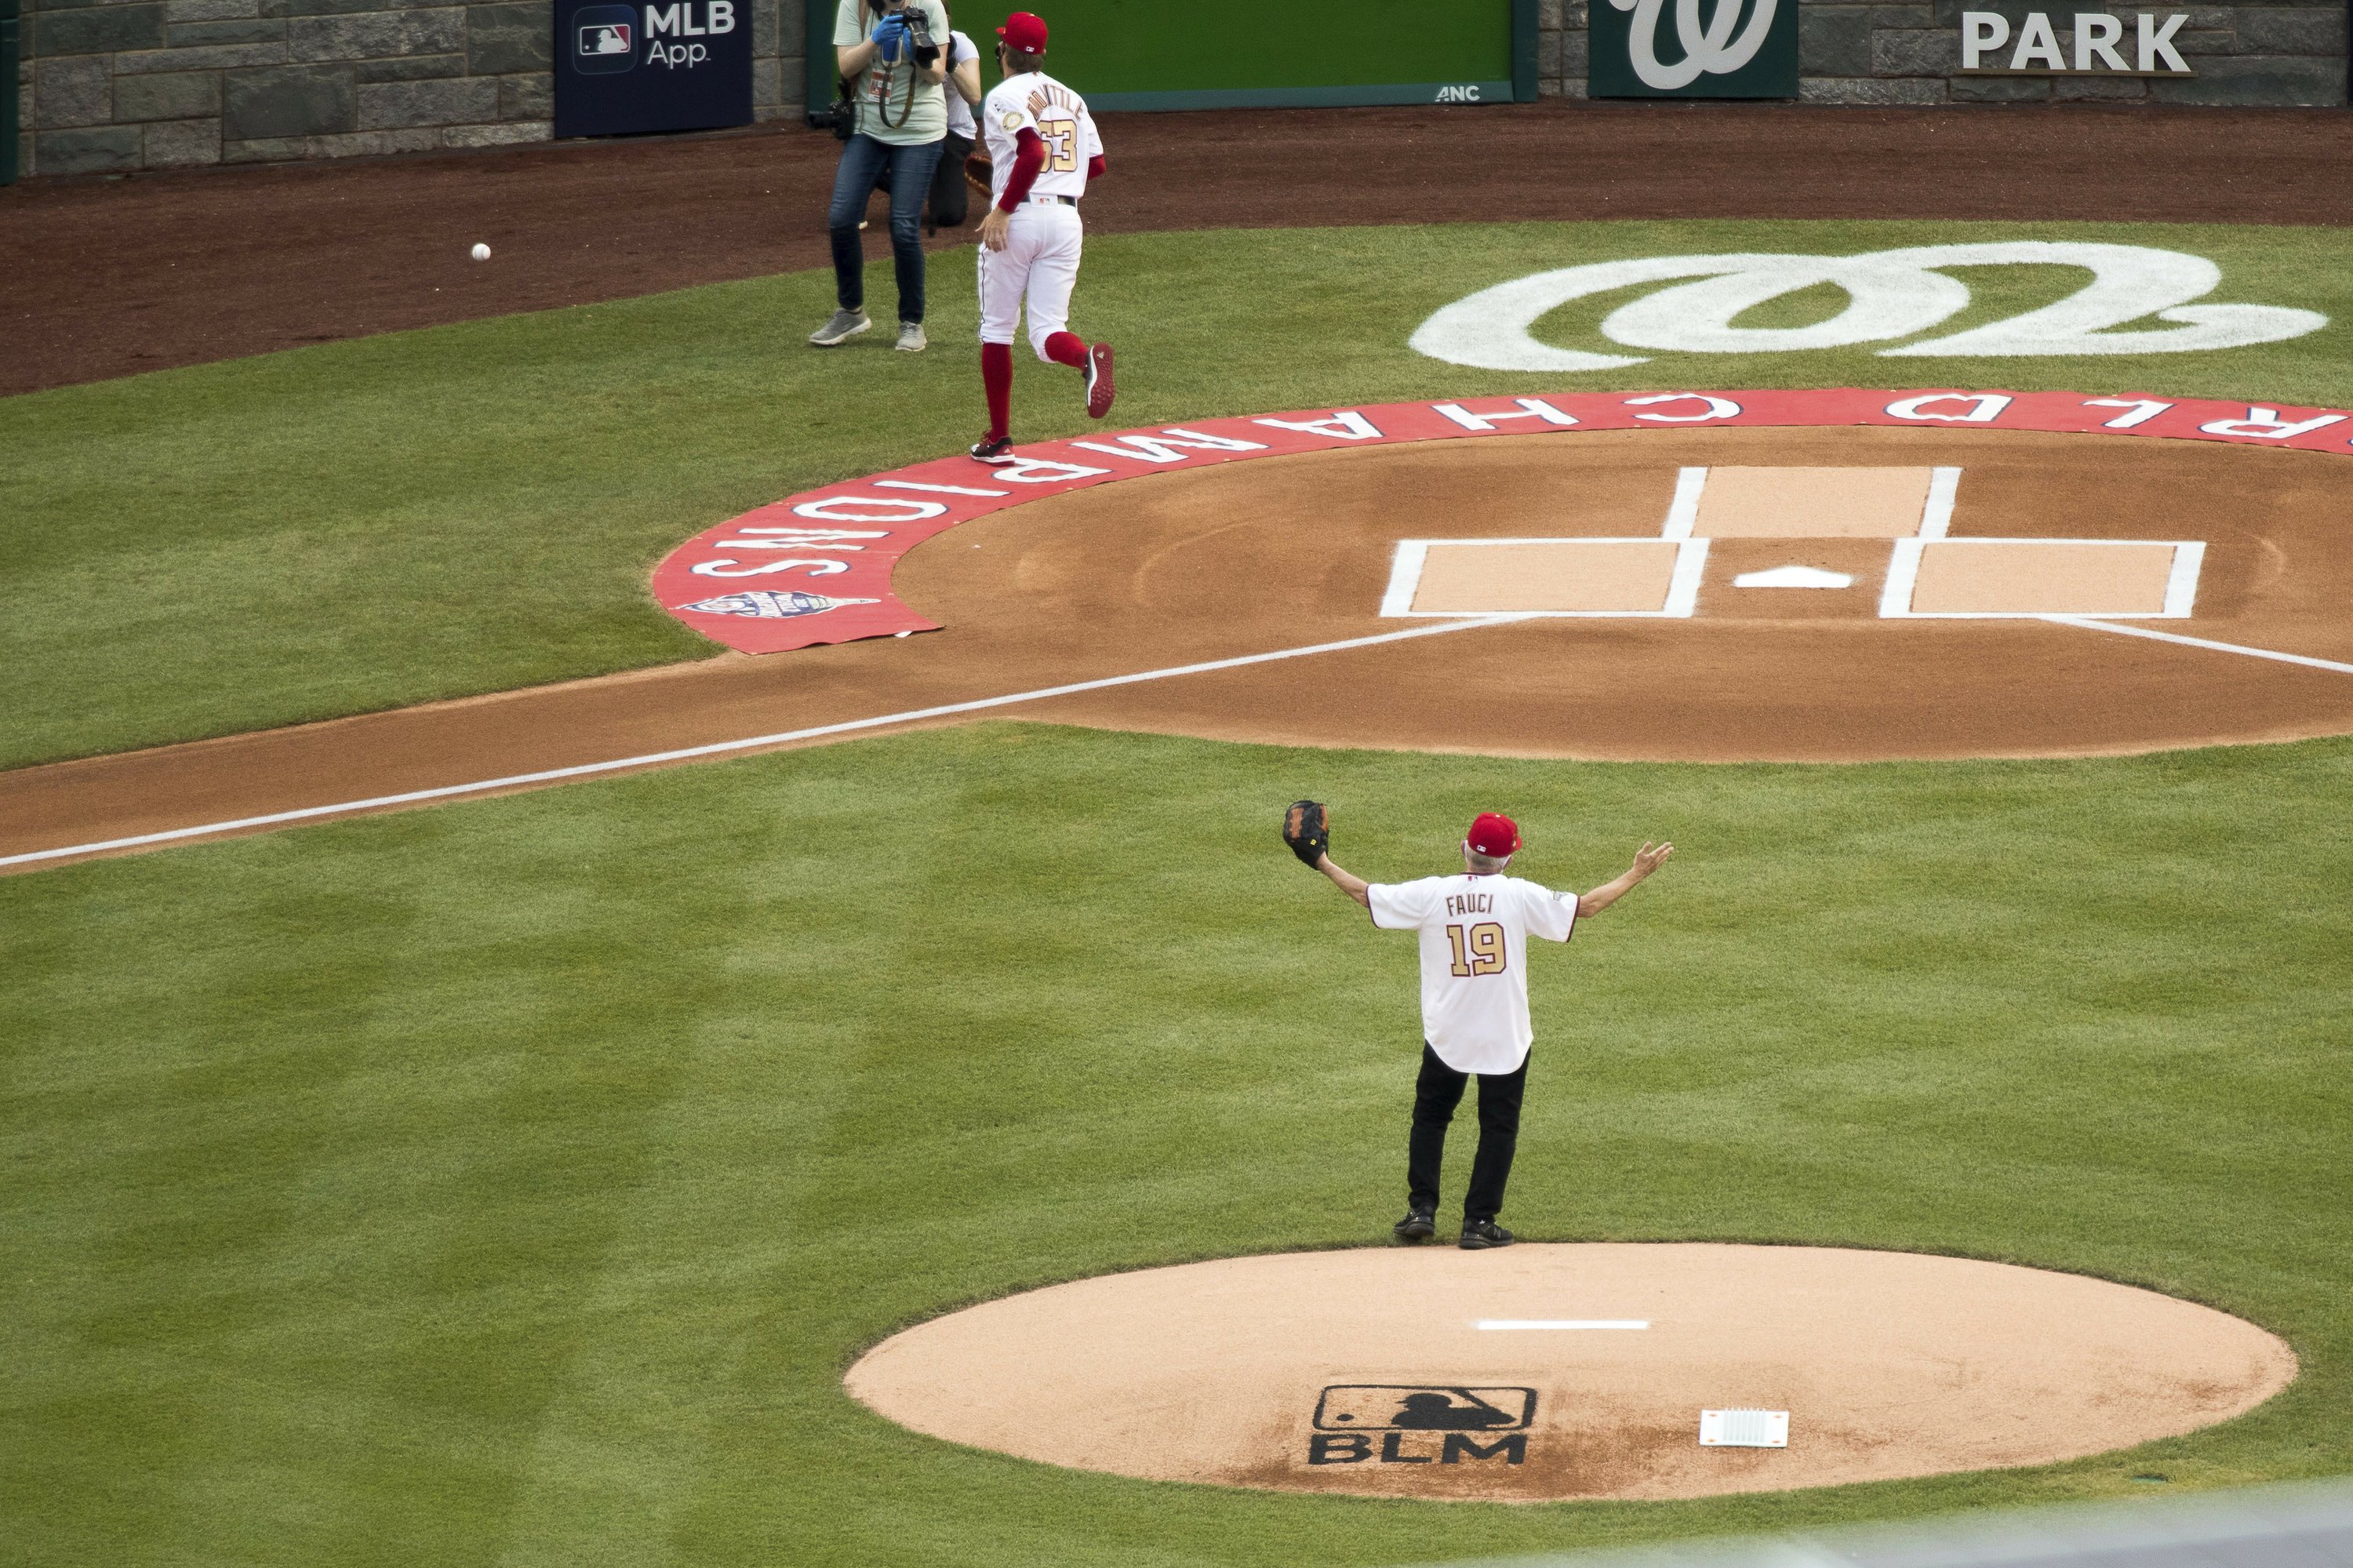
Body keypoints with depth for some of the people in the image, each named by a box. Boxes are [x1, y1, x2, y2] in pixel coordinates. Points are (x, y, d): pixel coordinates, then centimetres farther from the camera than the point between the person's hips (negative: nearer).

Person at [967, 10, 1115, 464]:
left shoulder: (1004, 96, -6)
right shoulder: (1071, 99, 13)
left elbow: (1033, 153, -22)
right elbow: (1096, 166, 15)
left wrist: (1003, 209, -17)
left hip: (1017, 218, -5)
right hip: (1066, 218, 5)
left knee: (997, 329, 10)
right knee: (1048, 333, 2)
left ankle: (999, 438, 12)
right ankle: (1089, 357, -34)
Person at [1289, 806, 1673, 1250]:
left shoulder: (1430, 894, -6)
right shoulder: (1519, 896, -9)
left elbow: (1365, 893, 2)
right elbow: (1585, 906, -6)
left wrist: (1322, 863, 16)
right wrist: (1637, 874, 6)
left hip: (1445, 1034, 1)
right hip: (1505, 1038, -1)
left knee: (1429, 1117, 19)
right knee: (1498, 1126, 10)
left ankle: (1421, 1210, 12)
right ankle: (1479, 1222, 7)